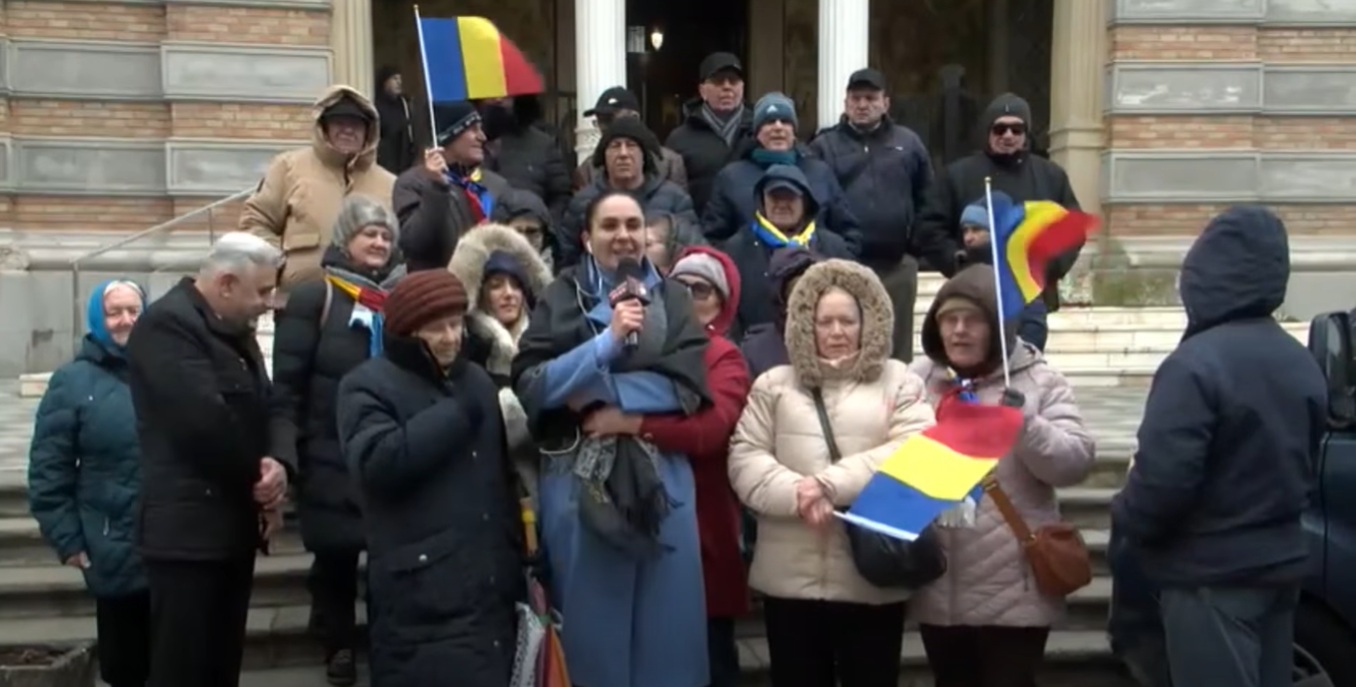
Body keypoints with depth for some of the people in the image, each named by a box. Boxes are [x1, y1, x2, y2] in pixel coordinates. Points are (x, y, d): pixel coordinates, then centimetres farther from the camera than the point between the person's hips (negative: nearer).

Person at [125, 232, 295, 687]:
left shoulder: (236, 330, 16)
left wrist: (279, 463, -10)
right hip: (189, 528, -9)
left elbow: (269, 407, 12)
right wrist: (261, 480, -9)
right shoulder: (167, 324, -14)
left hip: (234, 525, 9)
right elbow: (205, 420, -24)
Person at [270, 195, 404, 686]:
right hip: (334, 457, -3)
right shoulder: (315, 299, -1)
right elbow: (287, 380, -6)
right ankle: (338, 645, 24)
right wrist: (288, 449, -13)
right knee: (336, 553, 7)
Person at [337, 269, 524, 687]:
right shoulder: (368, 386, -2)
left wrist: (517, 559, 20)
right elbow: (376, 461, -22)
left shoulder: (477, 381, 17)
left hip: (491, 587, 6)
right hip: (422, 596, -6)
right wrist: (459, 412, -15)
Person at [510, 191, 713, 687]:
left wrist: (600, 391, -9)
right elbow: (531, 384, -6)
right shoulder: (561, 298, 5)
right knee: (593, 616, 6)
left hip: (661, 478, 1)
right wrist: (608, 340, -14)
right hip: (580, 479, -1)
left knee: (665, 618, 6)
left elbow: (689, 384, -4)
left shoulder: (671, 299, 9)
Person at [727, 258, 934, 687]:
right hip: (790, 576, 2)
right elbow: (744, 460, 1)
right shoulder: (774, 385, 10)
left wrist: (831, 483, -16)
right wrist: (796, 494, -17)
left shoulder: (898, 382, 6)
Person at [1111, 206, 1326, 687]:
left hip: (1212, 575, -8)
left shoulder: (1196, 363, -22)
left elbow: (1163, 476, -25)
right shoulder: (1303, 364, 6)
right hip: (1281, 562, 8)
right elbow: (1304, 467, 16)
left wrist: (1125, 519, -6)